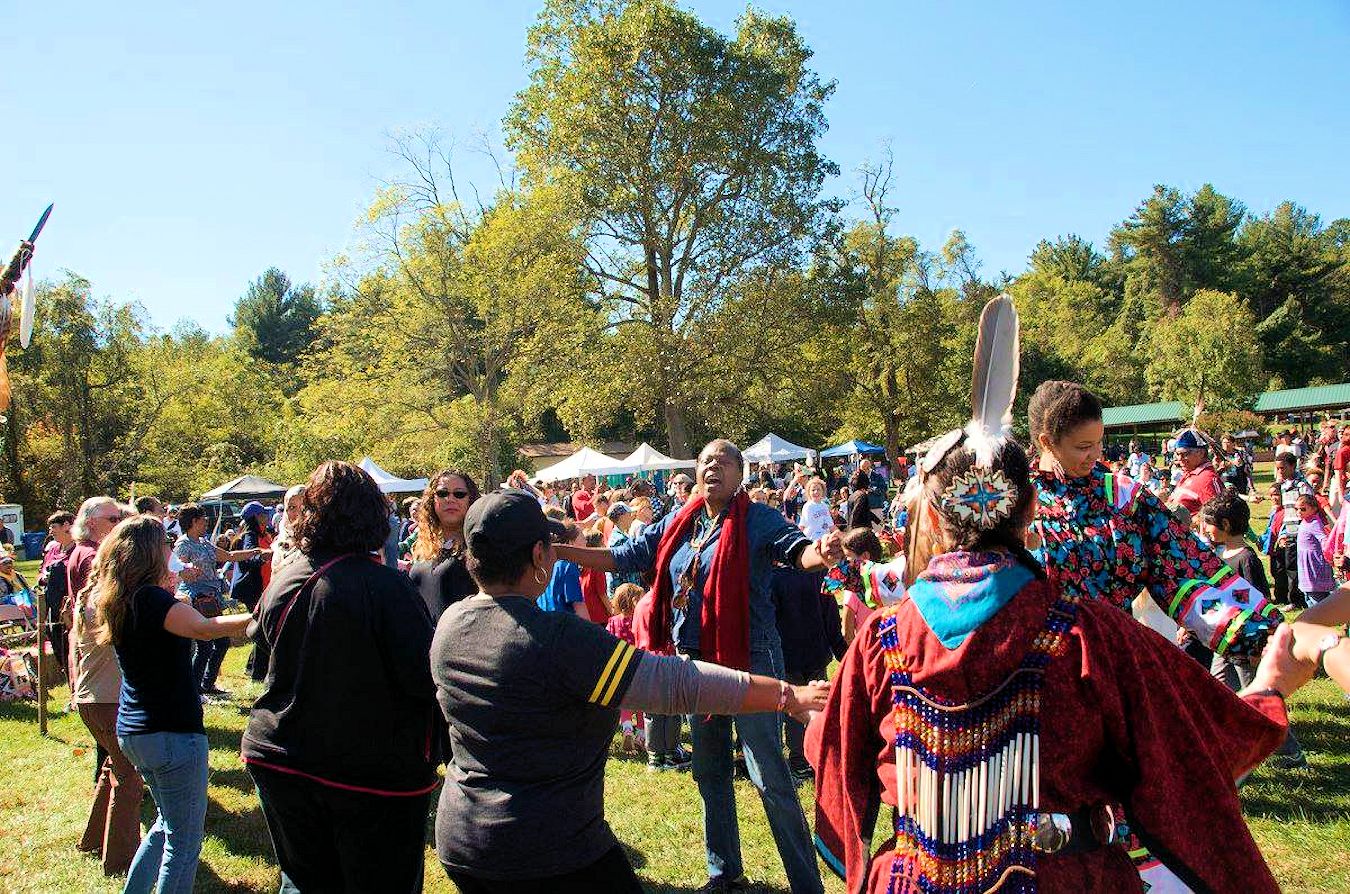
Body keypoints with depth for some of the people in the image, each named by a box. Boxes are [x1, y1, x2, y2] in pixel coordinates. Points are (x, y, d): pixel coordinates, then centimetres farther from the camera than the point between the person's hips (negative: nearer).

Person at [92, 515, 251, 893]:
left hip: (132, 731, 10)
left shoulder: (119, 600, 7)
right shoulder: (149, 598, -20)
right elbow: (203, 628, -37)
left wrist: (166, 589, 17)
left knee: (167, 824, 26)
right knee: (184, 839, 1)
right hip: (170, 733, -10)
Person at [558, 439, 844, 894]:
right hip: (695, 660, 6)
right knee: (709, 772, 19)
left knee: (770, 778, -4)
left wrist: (820, 553, -50)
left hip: (749, 658, -6)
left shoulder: (758, 519, -10)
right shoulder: (679, 524, 5)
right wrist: (555, 551, 2)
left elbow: (797, 550, -26)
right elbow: (621, 558, 9)